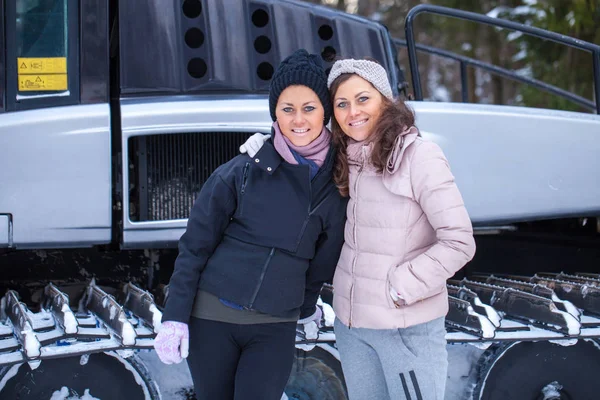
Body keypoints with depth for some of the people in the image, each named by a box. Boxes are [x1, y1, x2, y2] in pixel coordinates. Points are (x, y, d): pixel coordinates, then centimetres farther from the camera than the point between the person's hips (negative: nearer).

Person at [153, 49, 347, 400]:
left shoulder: (335, 183, 0)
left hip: (275, 329, 1)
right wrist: (174, 317, -7)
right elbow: (195, 245, -3)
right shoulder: (243, 170, -7)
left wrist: (306, 306, 24)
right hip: (211, 317, -1)